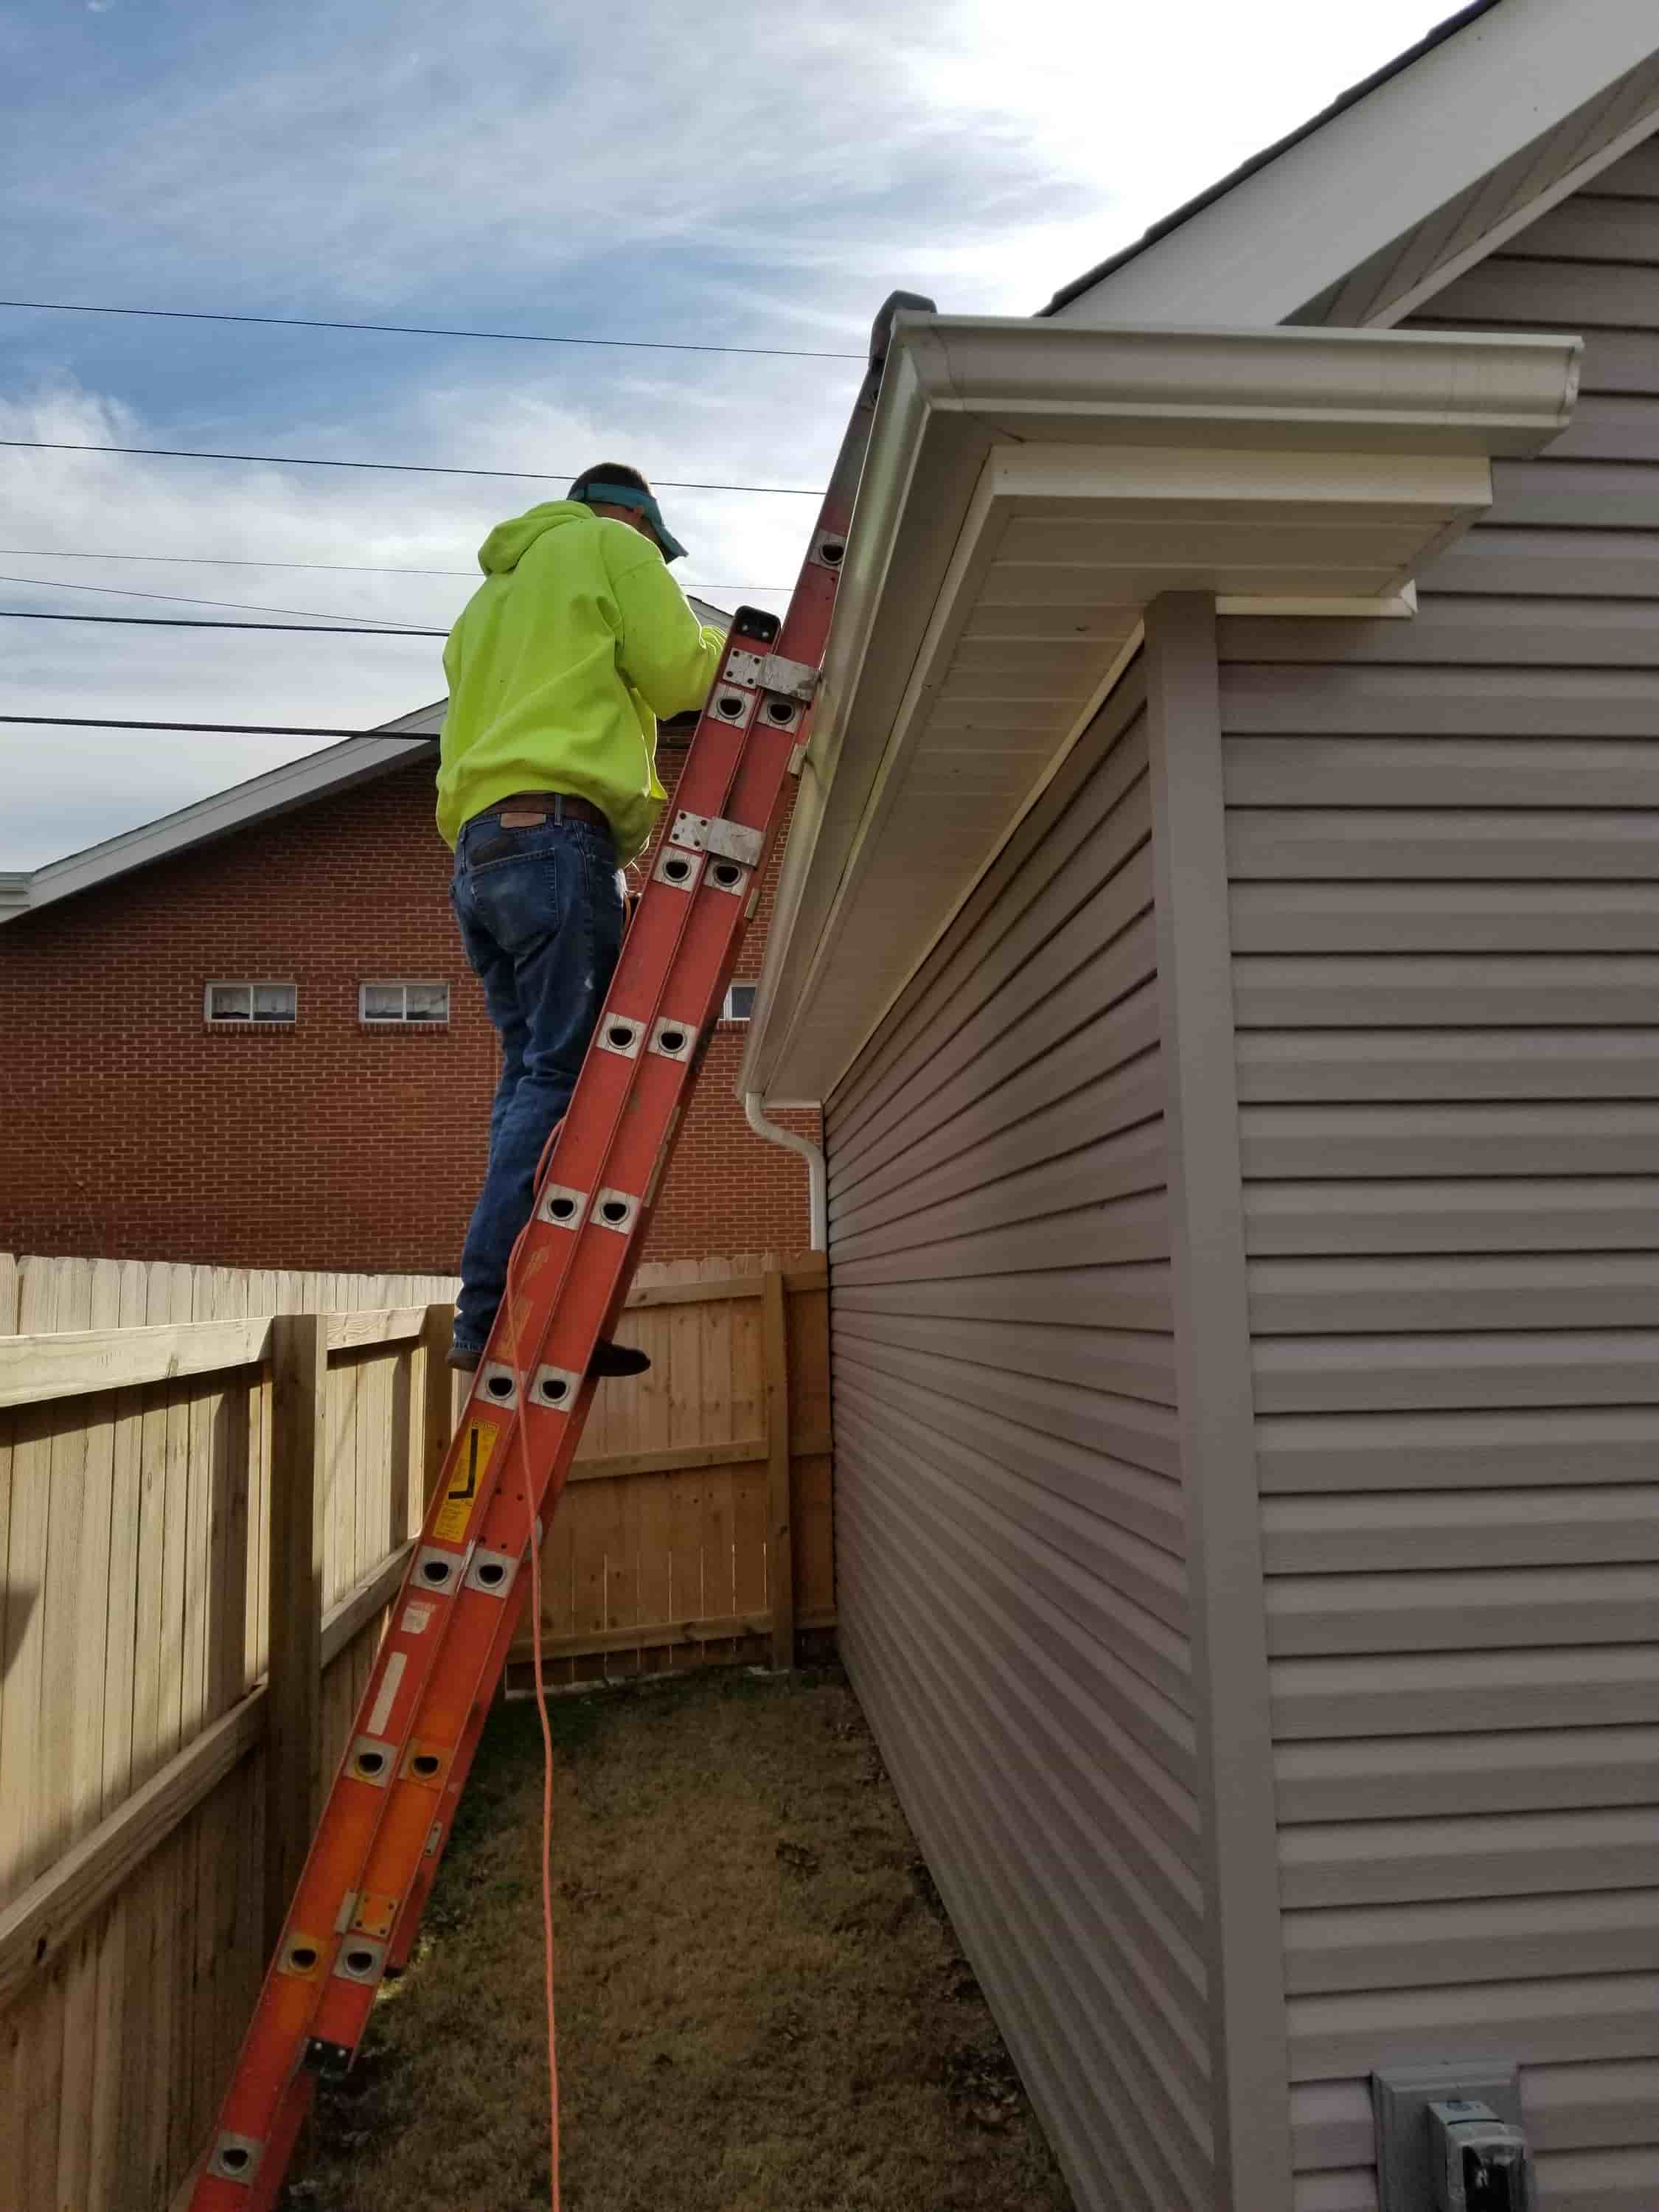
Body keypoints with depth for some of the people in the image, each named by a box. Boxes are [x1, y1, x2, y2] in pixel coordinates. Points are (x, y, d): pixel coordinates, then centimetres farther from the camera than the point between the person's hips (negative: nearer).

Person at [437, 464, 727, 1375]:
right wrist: (717, 646, 23)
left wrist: (639, 803, 30)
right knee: (564, 1075, -14)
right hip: (557, 840, -8)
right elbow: (674, 674, 1)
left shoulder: (493, 593, 34)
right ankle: (493, 1316, -21)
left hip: (477, 849, 8)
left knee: (533, 1074, 4)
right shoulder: (611, 545, 11)